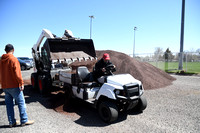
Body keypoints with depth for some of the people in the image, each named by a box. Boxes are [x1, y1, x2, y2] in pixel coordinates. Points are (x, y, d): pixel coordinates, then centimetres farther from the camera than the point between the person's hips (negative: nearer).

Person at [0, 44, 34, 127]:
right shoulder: (13, 59, -11)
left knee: (9, 104, 11)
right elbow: (17, 73, -17)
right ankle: (24, 121, 4)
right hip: (14, 86, -7)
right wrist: (21, 83, -14)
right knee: (21, 103, 0)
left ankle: (11, 122, 18)